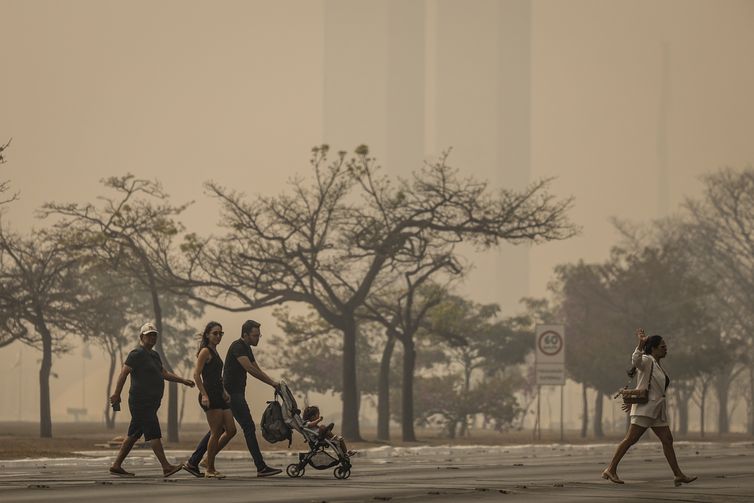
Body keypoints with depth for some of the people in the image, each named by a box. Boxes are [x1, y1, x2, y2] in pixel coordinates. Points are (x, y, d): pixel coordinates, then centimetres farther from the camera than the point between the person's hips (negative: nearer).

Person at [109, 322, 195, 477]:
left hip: (151, 402, 10)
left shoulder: (154, 355, 19)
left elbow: (164, 373, 25)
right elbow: (124, 373, -16)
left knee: (133, 435, 10)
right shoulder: (137, 354, -10)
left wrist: (183, 381, 16)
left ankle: (116, 466, 14)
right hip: (141, 402, -10)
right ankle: (166, 467, -14)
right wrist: (117, 394, -22)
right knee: (154, 434, -11)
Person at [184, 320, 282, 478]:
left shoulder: (247, 349, 18)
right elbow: (249, 369, -23)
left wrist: (273, 383, 8)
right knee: (249, 427, -9)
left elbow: (257, 370, 21)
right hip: (232, 393, -10)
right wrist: (272, 383, -21)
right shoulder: (237, 346, -13)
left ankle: (192, 463, 11)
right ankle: (261, 468, -9)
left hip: (236, 394, 10)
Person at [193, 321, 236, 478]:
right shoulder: (205, 351, -7)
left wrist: (224, 392, 21)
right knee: (216, 433, -8)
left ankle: (208, 460, 16)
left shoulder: (214, 352, 20)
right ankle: (210, 470, -1)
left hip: (219, 396, 9)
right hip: (210, 396, -9)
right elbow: (197, 374, -15)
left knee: (231, 430, 6)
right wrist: (204, 395, -22)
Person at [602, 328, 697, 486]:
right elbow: (636, 360, -31)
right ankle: (610, 470, -6)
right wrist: (641, 344, -45)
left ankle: (678, 475, 5)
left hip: (657, 410, 9)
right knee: (631, 439, -10)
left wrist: (634, 401, 28)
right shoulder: (647, 361, -7)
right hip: (645, 409, -9)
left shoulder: (658, 365, 20)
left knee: (667, 440, 5)